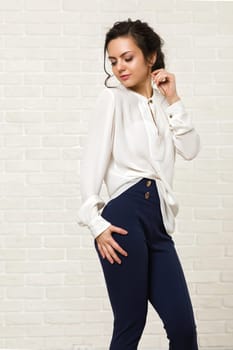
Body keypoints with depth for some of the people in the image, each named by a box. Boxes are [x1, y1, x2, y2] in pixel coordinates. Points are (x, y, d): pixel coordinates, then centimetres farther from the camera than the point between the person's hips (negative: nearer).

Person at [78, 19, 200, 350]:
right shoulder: (113, 97, 4)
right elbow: (93, 160, -4)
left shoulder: (162, 103, 20)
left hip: (159, 221, 6)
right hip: (126, 216, -6)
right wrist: (96, 222, -12)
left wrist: (173, 101, 3)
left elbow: (190, 150, 8)